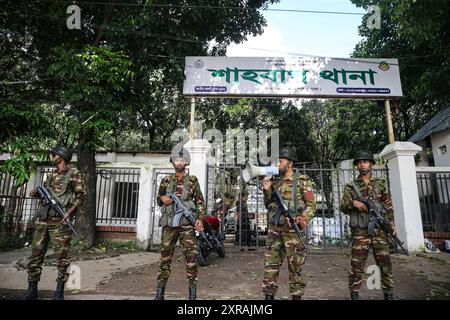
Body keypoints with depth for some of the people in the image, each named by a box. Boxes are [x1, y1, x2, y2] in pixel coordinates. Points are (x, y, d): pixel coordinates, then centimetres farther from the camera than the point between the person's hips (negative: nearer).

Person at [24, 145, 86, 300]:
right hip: (43, 220, 7)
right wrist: (36, 193, 6)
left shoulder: (74, 173, -1)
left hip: (60, 221, -6)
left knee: (62, 256, -1)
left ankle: (59, 290, 10)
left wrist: (69, 211, -16)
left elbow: (81, 194, -7)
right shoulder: (51, 175, 20)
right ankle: (31, 290, 21)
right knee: (36, 254, 9)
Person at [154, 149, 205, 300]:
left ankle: (193, 294, 9)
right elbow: (159, 200, 19)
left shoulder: (192, 180, 5)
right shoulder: (166, 180, 11)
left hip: (187, 224, -2)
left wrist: (200, 218, -9)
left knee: (191, 258, -1)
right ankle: (159, 294, 17)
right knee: (165, 257, 6)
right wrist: (162, 198, -4)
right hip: (169, 223, 2)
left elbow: (200, 201, 3)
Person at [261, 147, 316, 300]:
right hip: (274, 228, 5)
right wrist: (267, 190, -1)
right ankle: (269, 295, 16)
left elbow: (311, 204, -4)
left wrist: (303, 219, -21)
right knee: (271, 263, 6)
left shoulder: (302, 181, 0)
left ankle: (296, 295, 18)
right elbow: (269, 205, 16)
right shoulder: (275, 182, 14)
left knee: (295, 265, 5)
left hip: (292, 229, -4)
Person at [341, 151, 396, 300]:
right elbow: (343, 207, 0)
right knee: (357, 265, 0)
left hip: (379, 230, 2)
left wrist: (391, 223, 1)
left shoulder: (380, 183, 11)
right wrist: (353, 203, -20)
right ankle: (354, 296, 10)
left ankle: (389, 295, 22)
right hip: (360, 232, -1)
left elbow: (388, 205, 13)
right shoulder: (350, 186, 5)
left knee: (385, 264, 7)